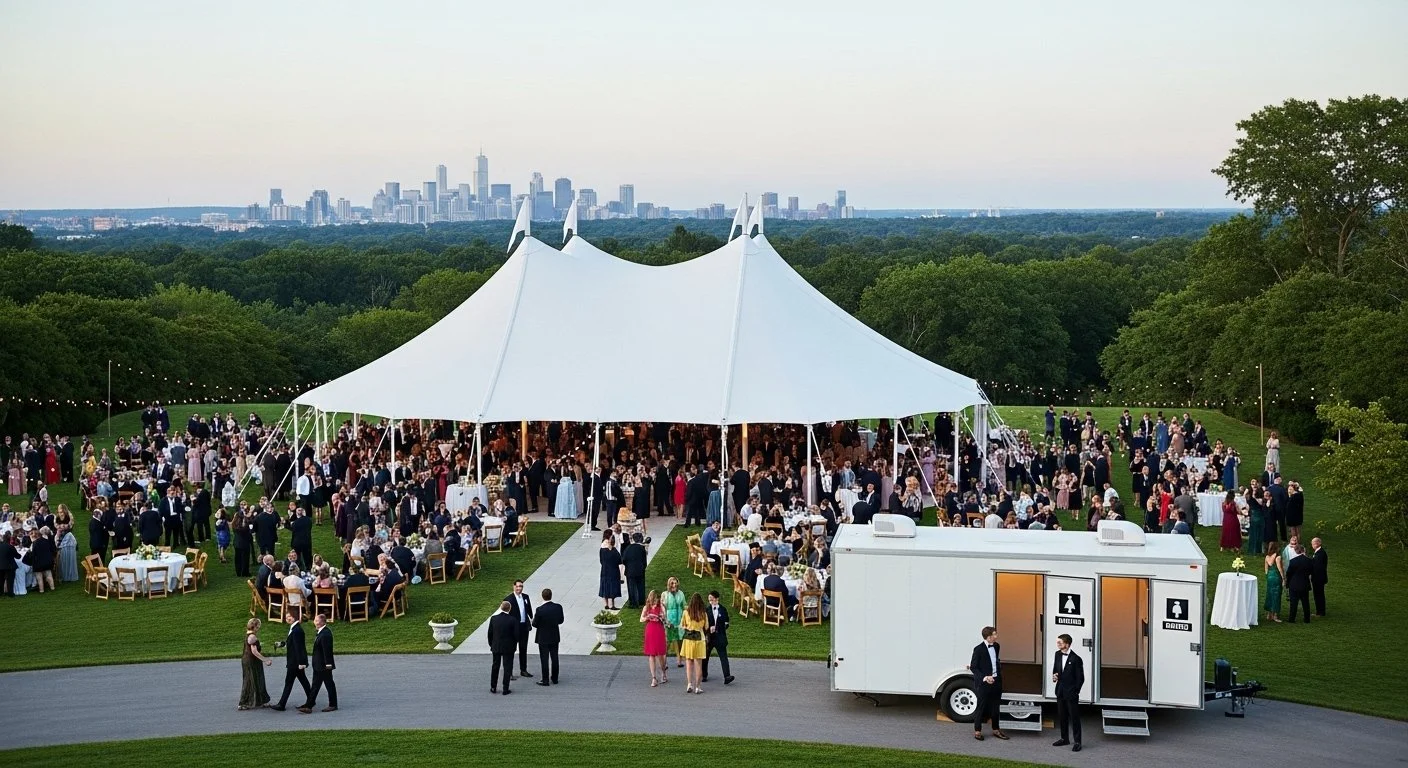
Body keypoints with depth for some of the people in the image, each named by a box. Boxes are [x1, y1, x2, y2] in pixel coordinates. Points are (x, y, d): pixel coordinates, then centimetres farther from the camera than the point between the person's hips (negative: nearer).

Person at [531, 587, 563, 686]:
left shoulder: (540, 610, -21)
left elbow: (535, 624, -13)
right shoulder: (558, 607, -9)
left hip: (543, 638, -4)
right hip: (555, 637, 4)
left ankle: (545, 680, 8)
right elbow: (560, 621, 3)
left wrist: (534, 618, 7)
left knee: (544, 659, 4)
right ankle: (554, 679, 24)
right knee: (554, 658, 15)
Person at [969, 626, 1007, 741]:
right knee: (981, 707, 2)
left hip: (996, 681, 6)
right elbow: (973, 667, -11)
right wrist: (984, 677, -21)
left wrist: (999, 677, 14)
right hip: (984, 683, -6)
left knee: (995, 707, 15)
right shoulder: (979, 649, -14)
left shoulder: (996, 646, 5)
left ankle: (996, 730, 25)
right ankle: (977, 731, 12)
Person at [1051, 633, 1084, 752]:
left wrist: (1075, 692, -11)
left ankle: (1077, 742, 4)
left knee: (1074, 717, -2)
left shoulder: (1076, 659, -14)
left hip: (1071, 693, -7)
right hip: (1060, 691, 7)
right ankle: (1064, 738, 27)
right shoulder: (1058, 654, 6)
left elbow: (1080, 678, -9)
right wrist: (1054, 676, -2)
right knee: (1062, 716, 15)